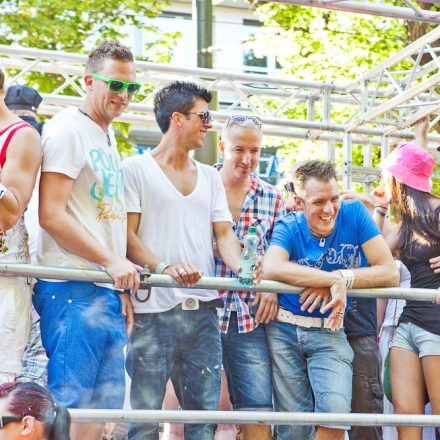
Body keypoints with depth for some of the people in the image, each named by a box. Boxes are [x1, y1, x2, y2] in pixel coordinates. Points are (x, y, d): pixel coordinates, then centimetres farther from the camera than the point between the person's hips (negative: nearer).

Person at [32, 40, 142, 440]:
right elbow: (51, 215, -15)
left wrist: (123, 290, 18)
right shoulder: (70, 132, -6)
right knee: (70, 405, -10)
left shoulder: (109, 140, 21)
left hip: (108, 291, 9)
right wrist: (112, 261, -17)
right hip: (73, 290, -9)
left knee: (106, 405, 8)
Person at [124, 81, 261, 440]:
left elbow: (224, 233, 13)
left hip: (203, 309, 5)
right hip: (154, 309, -5)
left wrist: (240, 267, -9)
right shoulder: (137, 170, 2)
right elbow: (127, 237, -5)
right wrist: (164, 267, -23)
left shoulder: (210, 177, 19)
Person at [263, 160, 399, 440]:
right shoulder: (289, 227, -6)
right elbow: (271, 269, -29)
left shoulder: (354, 214, -6)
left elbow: (390, 273, -11)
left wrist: (341, 279, -22)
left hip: (329, 332, 0)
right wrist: (335, 279, -31)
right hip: (284, 331, 0)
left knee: (336, 408, -22)